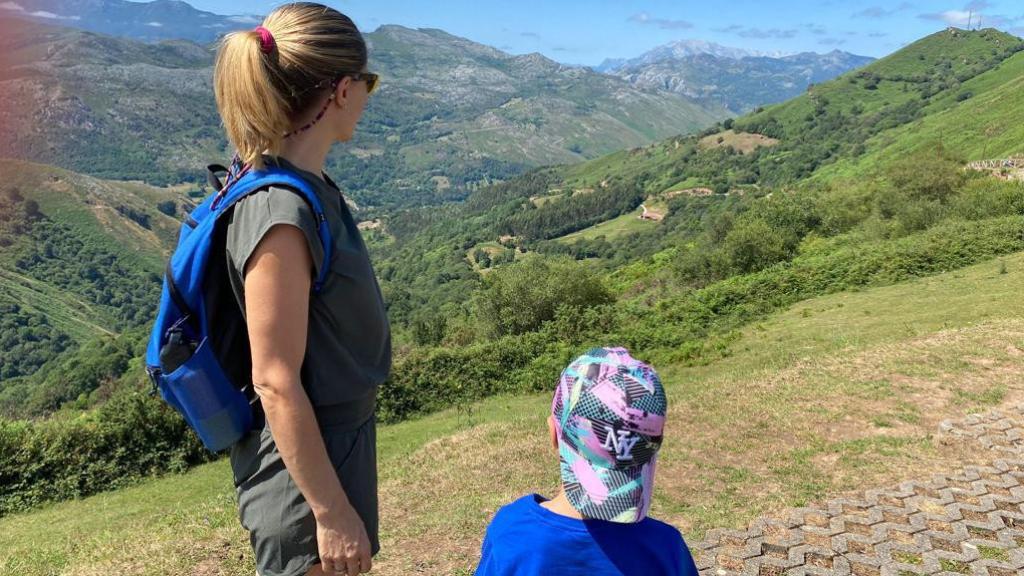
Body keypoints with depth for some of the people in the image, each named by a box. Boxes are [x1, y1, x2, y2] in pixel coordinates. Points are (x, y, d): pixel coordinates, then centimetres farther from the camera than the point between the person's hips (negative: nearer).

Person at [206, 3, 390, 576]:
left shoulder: (306, 184, 0)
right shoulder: (281, 215, -28)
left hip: (336, 439, 9)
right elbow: (276, 383, -24)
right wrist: (332, 511, -17)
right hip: (307, 468, -9)